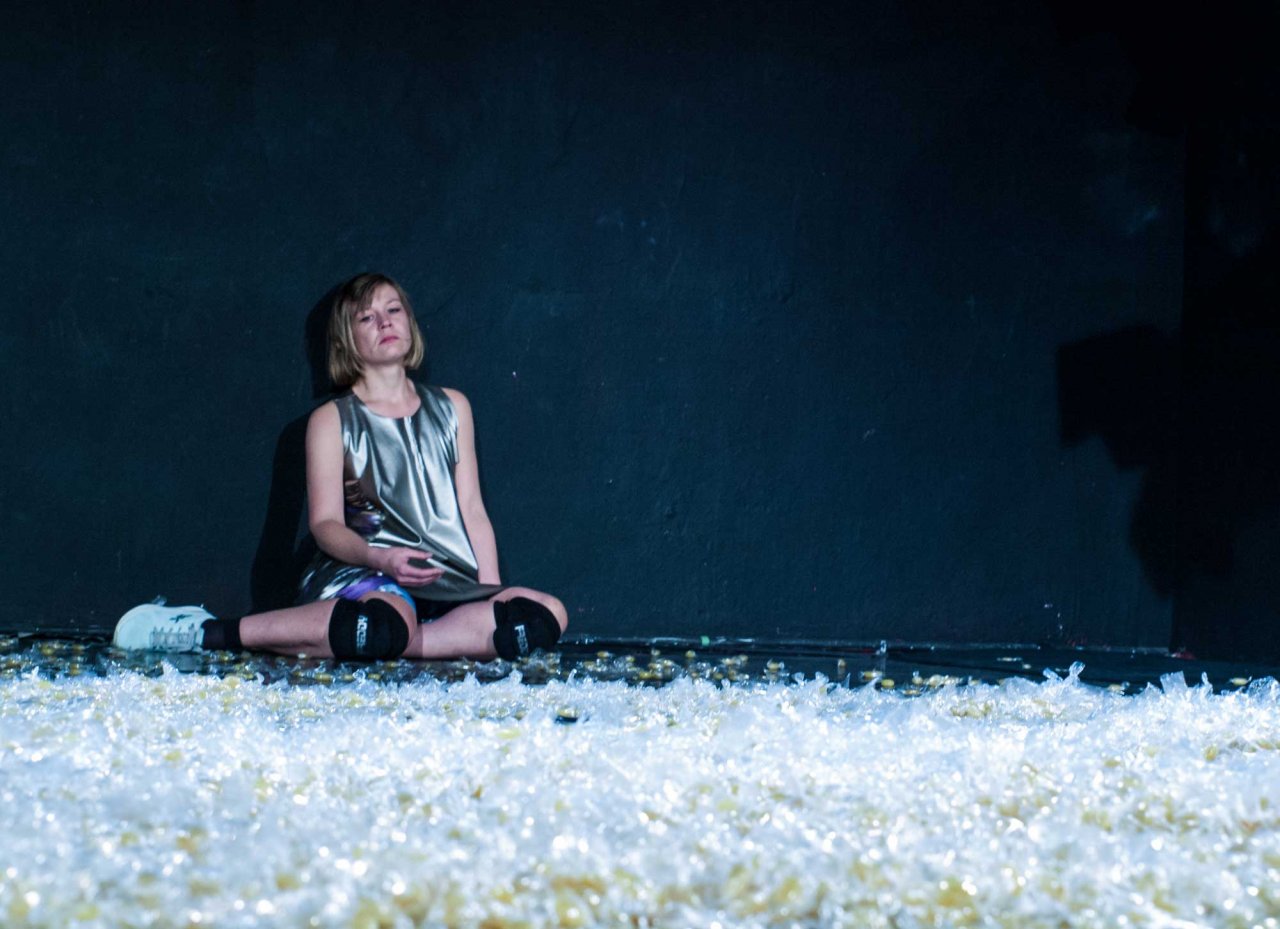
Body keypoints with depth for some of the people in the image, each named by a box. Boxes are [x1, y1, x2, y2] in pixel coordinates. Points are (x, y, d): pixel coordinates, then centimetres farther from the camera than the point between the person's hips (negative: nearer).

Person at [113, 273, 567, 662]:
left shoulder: (451, 407, 19)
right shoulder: (332, 421, 8)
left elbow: (472, 510, 16)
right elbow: (325, 524, -2)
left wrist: (493, 598, 3)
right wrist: (381, 558, -23)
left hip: (448, 584, 4)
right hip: (359, 574, -4)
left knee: (547, 613, -27)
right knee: (387, 621, -43)